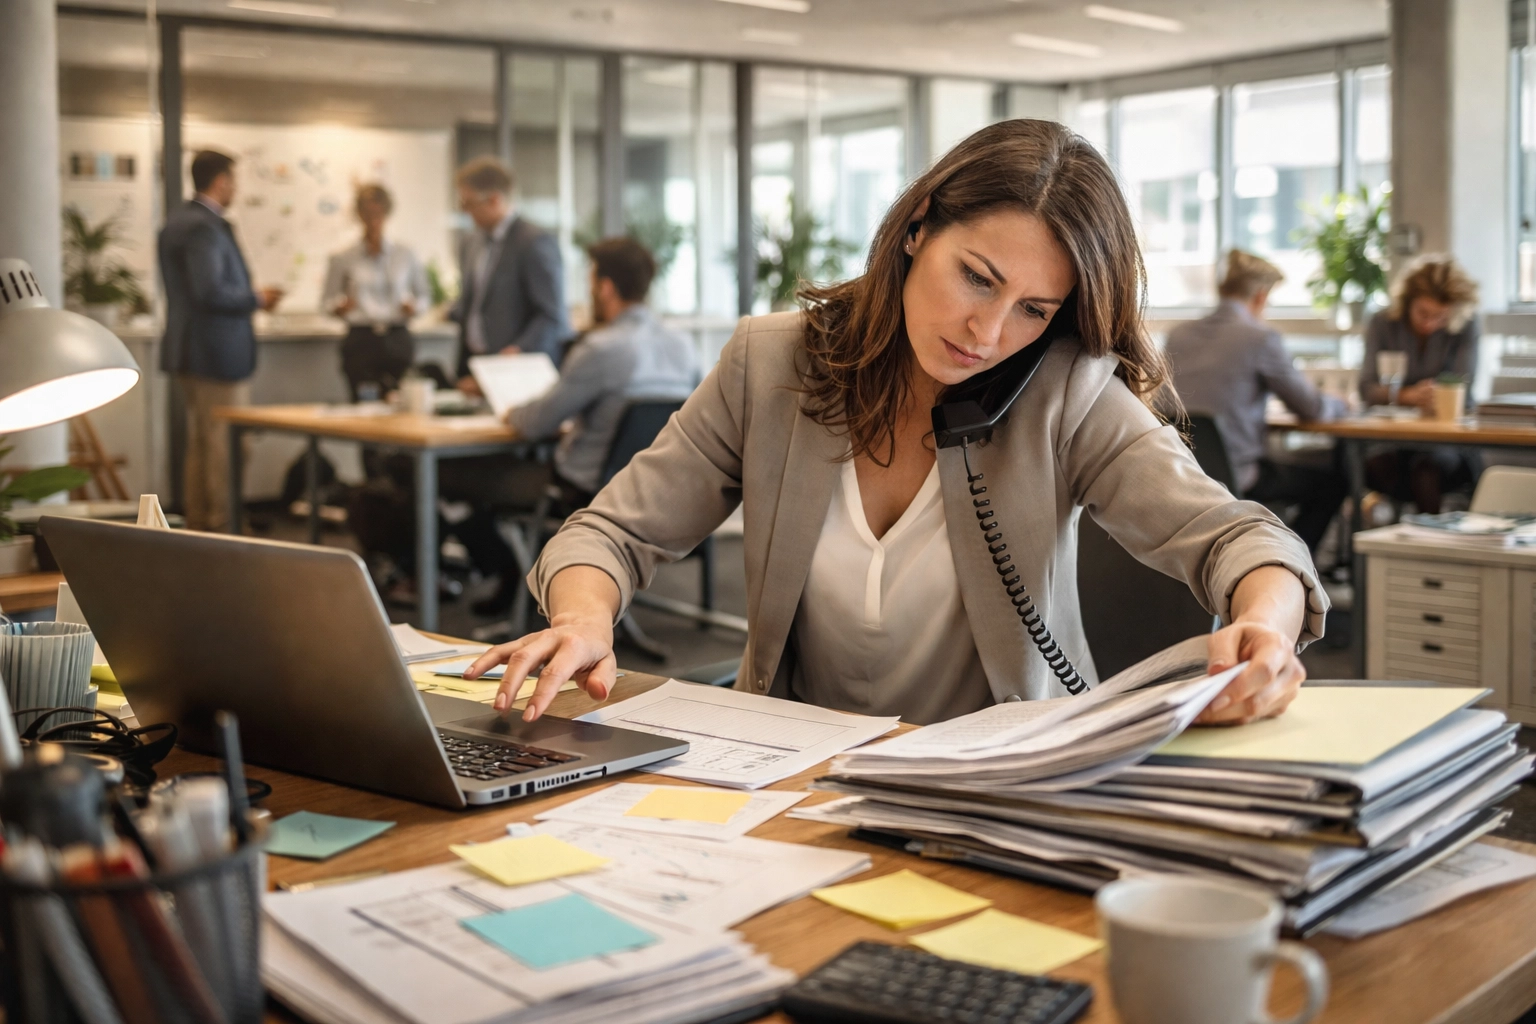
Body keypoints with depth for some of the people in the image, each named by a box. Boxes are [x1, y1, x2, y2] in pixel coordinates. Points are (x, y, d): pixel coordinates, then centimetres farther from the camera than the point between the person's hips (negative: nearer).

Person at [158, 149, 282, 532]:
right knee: (226, 444, -3)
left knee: (198, 442, 16)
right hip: (219, 352, -10)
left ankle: (197, 522, 23)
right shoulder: (205, 226, -18)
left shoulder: (177, 221, 14)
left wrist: (248, 294, 15)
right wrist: (256, 299, -11)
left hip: (188, 350, 10)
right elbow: (210, 290, -26)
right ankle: (223, 526, 1)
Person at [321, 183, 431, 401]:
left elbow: (424, 295, 18)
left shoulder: (405, 255, 10)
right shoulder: (342, 260, 6)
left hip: (398, 340, 1)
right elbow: (327, 300, 10)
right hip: (361, 340, -1)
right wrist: (338, 307, -12)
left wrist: (415, 306, -4)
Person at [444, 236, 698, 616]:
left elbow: (535, 425, -15)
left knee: (451, 474, 5)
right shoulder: (683, 347, -1)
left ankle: (512, 577, 21)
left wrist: (513, 413, 8)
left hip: (587, 492, -8)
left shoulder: (601, 349, -23)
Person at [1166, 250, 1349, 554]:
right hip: (1234, 476, -7)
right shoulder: (1261, 338, -11)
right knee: (1333, 482, 14)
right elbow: (1312, 408, -2)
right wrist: (1338, 404, 22)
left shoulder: (1177, 335, 5)